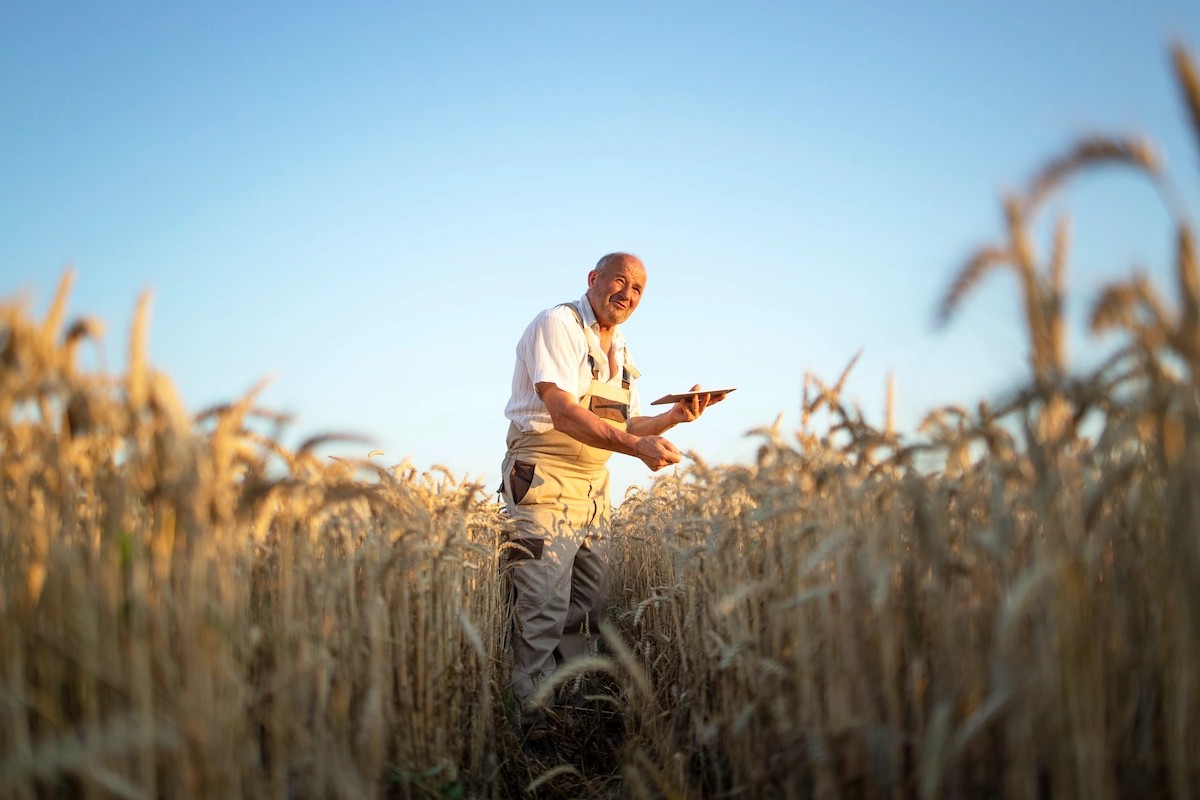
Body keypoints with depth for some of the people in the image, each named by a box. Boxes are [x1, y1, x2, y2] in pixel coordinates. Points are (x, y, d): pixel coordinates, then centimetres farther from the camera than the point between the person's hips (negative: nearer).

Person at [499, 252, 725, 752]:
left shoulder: (620, 353, 17)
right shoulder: (557, 325, -9)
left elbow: (623, 425, 21)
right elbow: (563, 413, -21)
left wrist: (675, 416, 5)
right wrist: (636, 445, -28)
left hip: (594, 489, 8)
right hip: (545, 480, -8)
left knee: (587, 611, 11)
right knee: (543, 611, -10)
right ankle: (531, 725, -2)